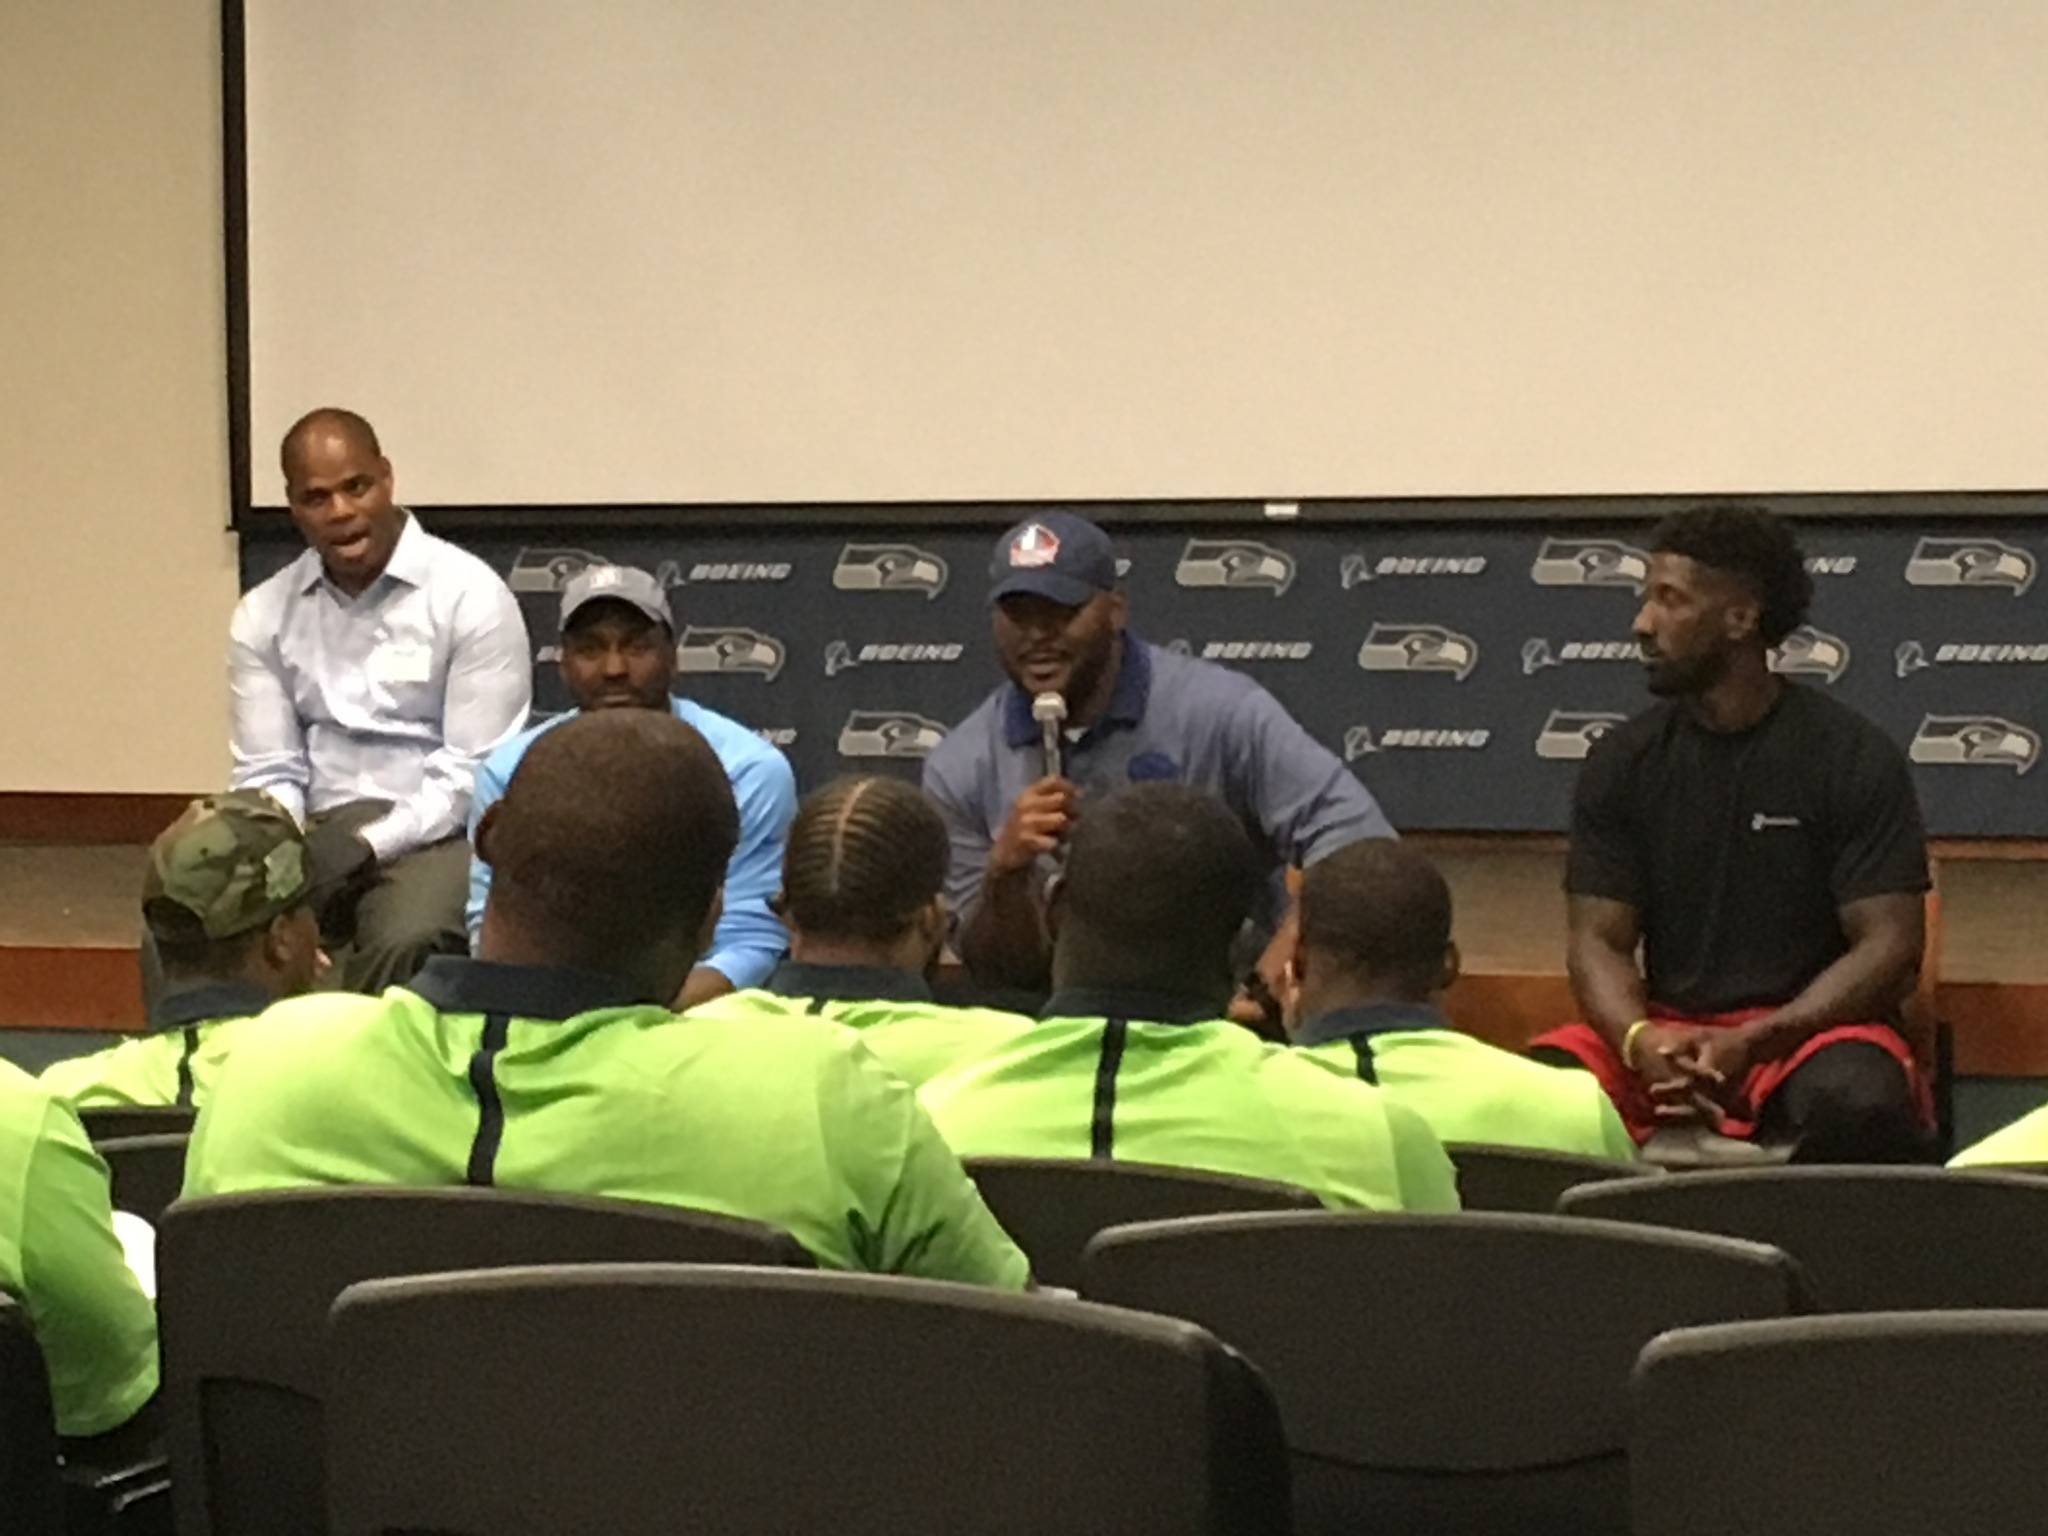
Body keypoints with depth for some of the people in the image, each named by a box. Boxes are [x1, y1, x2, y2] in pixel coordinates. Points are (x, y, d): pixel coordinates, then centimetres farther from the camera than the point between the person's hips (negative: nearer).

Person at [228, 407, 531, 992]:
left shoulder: (470, 596, -5)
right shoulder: (263, 615, 9)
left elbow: (474, 775, -9)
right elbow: (268, 772, 8)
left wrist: (369, 845, -20)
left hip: (434, 833, -3)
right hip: (315, 835, 4)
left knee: (406, 943, -36)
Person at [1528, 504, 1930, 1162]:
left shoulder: (1855, 759, -2)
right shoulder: (1623, 762, 7)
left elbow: (1888, 947, -7)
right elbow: (1599, 940, 3)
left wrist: (1751, 1045, -22)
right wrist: (1641, 1040, -21)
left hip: (1809, 1027, -2)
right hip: (1665, 1028, 2)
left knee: (1857, 1101, -38)